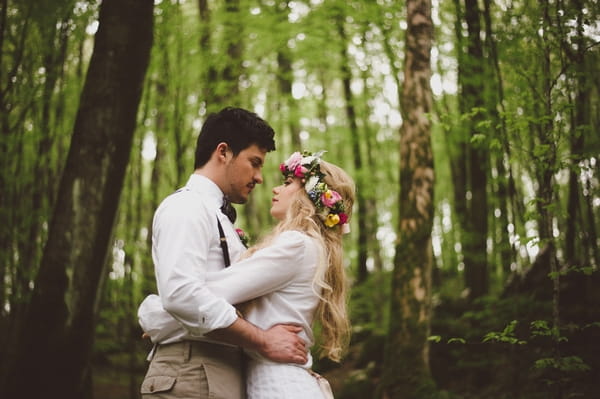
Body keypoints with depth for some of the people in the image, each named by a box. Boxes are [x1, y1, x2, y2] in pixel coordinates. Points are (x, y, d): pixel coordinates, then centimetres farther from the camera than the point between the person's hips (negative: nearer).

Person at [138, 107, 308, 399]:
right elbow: (182, 293, -24)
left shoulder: (215, 215, 21)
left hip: (220, 373, 9)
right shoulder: (187, 206, -9)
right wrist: (263, 341, -18)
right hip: (192, 374, -9)